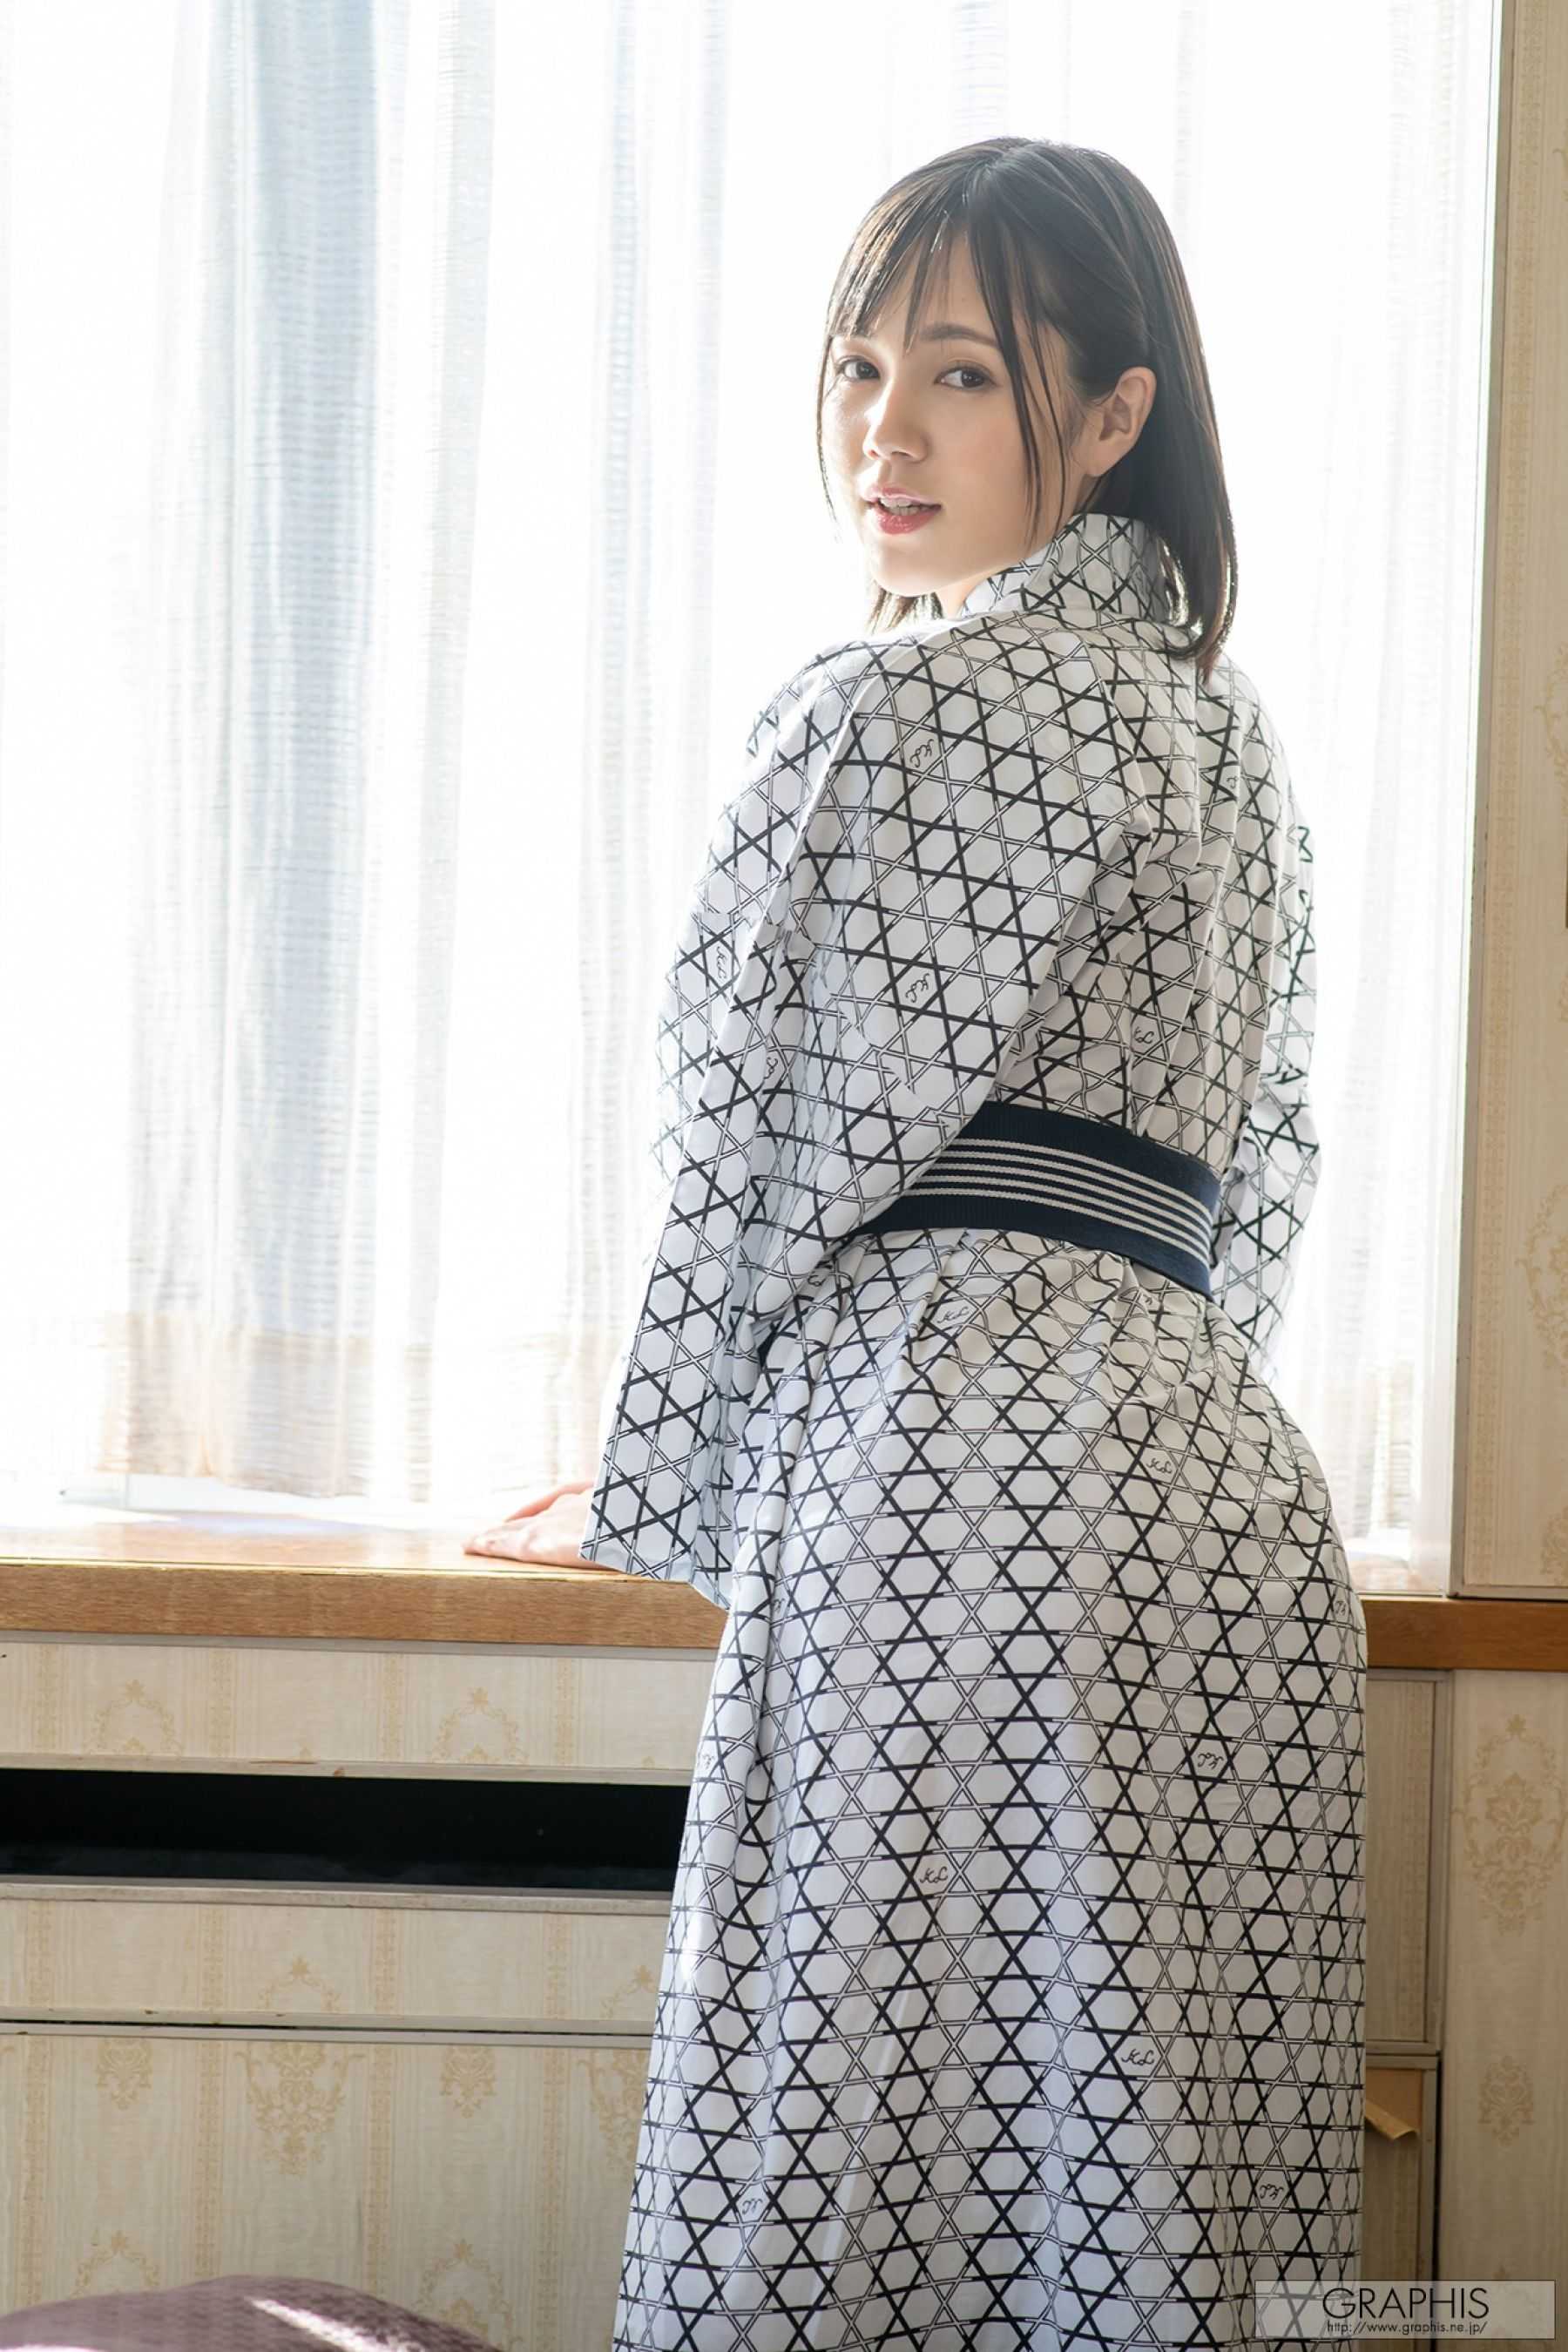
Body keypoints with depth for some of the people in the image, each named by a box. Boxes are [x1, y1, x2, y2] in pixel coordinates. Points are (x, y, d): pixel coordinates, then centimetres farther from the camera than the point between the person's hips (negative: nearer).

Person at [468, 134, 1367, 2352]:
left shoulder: (891, 704, -4)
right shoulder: (1226, 720, 22)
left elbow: (787, 1142, -4)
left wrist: (656, 1492, 8)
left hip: (969, 1444, -9)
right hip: (1222, 1479, 9)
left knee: (900, 2135, -7)